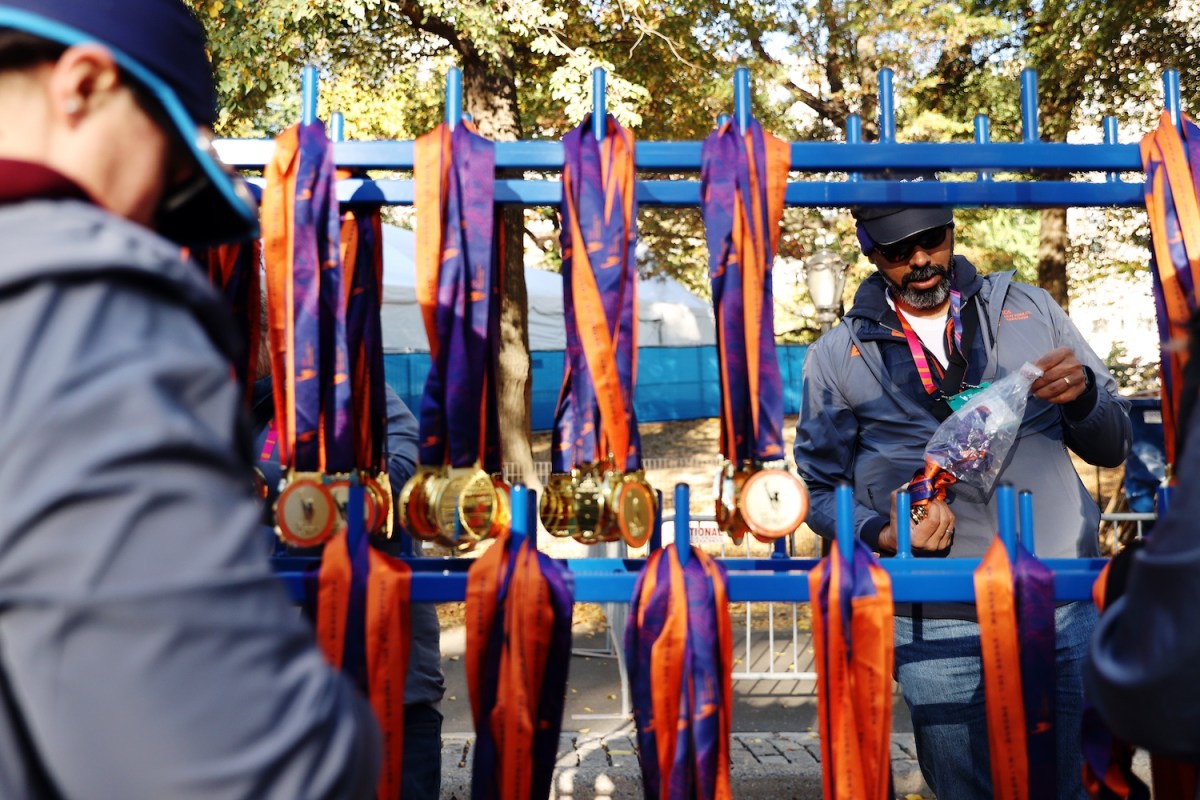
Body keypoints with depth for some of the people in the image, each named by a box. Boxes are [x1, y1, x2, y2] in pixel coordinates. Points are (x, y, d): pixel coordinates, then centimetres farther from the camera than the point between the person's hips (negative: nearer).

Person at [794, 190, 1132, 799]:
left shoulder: (1029, 309, 8)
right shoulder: (837, 356, 4)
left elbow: (1112, 447, 11)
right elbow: (820, 488, 6)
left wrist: (1082, 393, -11)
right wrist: (882, 536, -14)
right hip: (937, 625, -1)